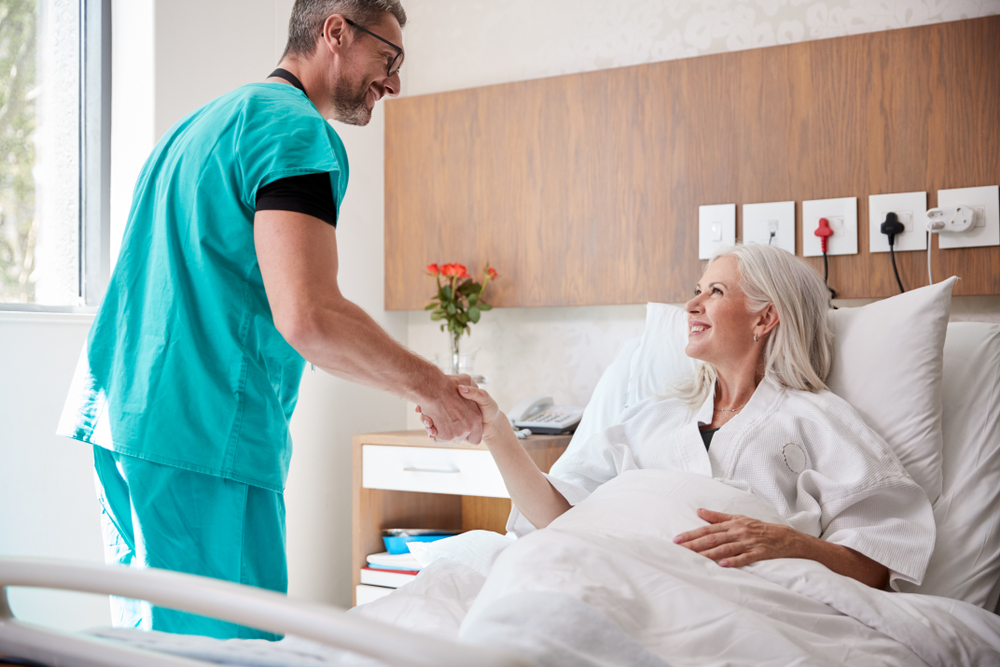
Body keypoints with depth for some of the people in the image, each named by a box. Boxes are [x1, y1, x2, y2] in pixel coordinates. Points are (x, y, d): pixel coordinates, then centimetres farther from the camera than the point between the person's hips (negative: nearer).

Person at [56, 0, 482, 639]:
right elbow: (307, 316, -21)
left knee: (147, 643, 15)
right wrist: (434, 389, -9)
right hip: (205, 441, -10)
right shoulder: (297, 130, -9)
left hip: (120, 418, 10)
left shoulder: (200, 124, 23)